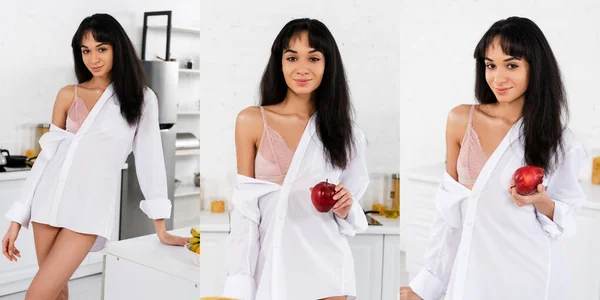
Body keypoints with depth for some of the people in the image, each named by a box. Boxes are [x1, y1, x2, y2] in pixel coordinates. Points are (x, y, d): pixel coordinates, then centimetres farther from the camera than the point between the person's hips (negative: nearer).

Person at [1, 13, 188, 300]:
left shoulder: (141, 98, -2)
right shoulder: (67, 94, 5)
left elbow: (149, 158, -2)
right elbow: (47, 154, 6)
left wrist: (161, 230, -2)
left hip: (90, 206, -3)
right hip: (49, 198, 3)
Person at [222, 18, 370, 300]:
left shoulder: (345, 131, 1)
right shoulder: (251, 121, -4)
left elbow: (349, 215, 9)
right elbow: (245, 210, -4)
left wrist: (345, 210, -12)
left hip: (326, 273, 1)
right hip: (271, 269, -1)